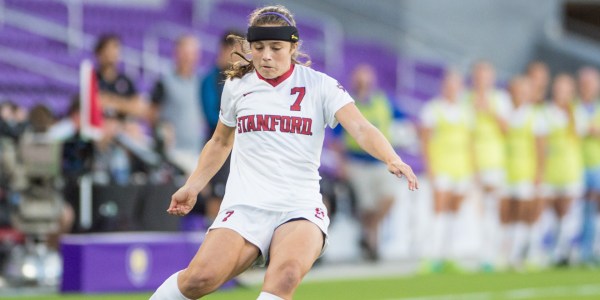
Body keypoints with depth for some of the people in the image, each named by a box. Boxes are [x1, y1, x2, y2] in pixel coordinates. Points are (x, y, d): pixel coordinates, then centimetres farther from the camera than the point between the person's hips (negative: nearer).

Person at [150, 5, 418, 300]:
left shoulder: (319, 85, 1)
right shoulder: (236, 86, 9)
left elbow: (360, 128, -12)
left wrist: (392, 159, -29)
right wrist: (191, 187, 22)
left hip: (300, 206, -1)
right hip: (245, 206, 1)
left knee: (286, 273, -33)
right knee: (202, 276, -23)